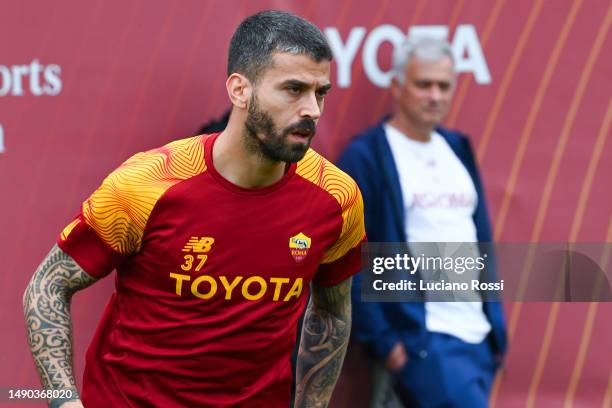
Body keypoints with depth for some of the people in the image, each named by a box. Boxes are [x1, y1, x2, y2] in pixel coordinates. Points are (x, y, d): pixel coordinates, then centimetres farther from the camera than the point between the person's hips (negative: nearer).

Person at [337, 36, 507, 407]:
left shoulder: (458, 149, 15)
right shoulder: (365, 157, -6)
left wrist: (496, 325, 12)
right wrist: (381, 341, -13)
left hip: (477, 336, 7)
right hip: (419, 340, -7)